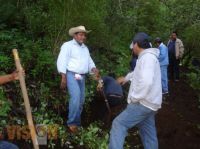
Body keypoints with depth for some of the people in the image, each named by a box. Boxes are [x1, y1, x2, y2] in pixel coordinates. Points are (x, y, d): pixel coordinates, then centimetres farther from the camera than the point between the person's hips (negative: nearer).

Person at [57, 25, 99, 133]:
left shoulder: (85, 48, 21)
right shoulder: (68, 45, -2)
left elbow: (89, 61, 17)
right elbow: (62, 61, -10)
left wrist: (93, 69, -7)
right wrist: (63, 77, -19)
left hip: (82, 77, 8)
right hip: (71, 75, -7)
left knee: (81, 100, 8)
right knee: (76, 97, -24)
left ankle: (76, 122, 21)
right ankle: (72, 122, -12)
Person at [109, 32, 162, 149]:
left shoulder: (147, 57, -16)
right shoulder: (148, 57, 18)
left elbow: (146, 82, -30)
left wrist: (134, 98, -20)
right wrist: (126, 78, 50)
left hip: (143, 103, -10)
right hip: (149, 103, 10)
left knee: (119, 124, -10)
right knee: (149, 133, 15)